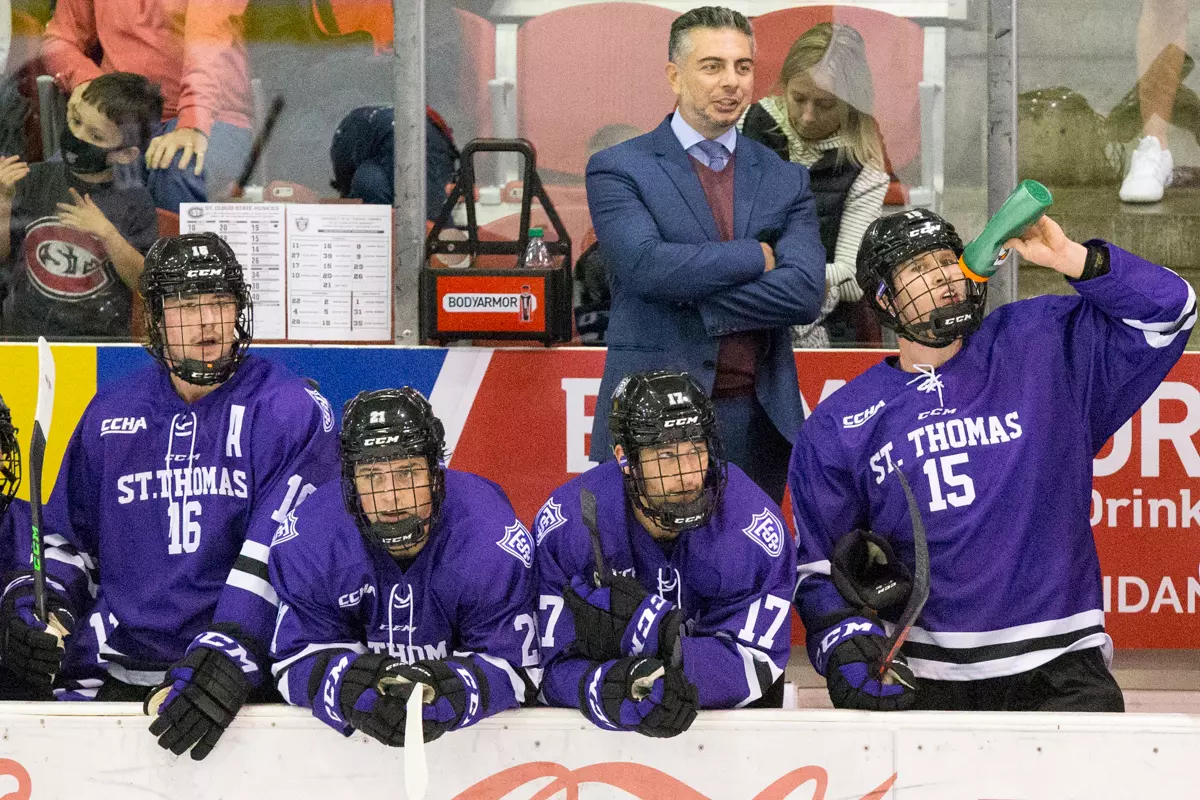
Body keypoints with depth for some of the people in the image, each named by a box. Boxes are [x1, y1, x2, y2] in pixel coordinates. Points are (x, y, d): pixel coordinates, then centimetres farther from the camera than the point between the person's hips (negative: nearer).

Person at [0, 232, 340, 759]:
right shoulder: (110, 413, 15)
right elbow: (68, 532, 24)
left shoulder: (295, 412, -1)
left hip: (242, 671, -3)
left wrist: (226, 658, -23)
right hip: (109, 671, 4)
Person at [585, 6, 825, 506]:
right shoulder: (618, 169, 0)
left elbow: (805, 292, -4)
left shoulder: (785, 180, 10)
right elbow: (645, 265, -17)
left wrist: (688, 299, -11)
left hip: (757, 422, 3)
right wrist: (757, 256, -8)